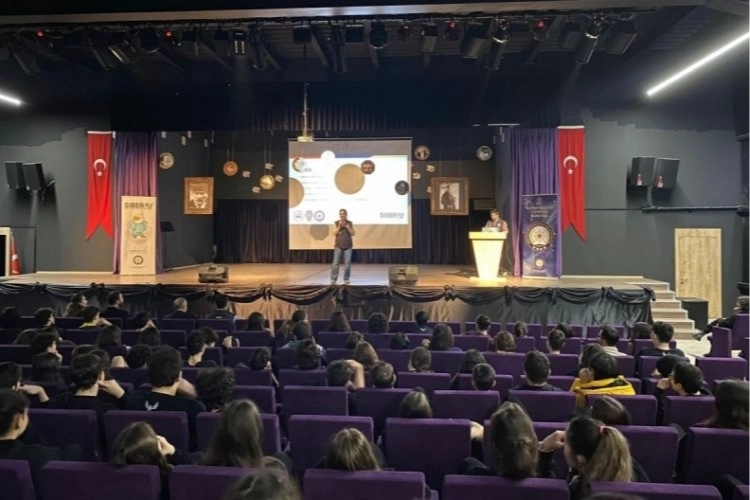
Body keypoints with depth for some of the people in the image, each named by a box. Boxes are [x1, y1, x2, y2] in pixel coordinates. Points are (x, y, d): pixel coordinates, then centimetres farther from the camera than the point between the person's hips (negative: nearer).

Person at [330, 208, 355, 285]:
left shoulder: (350, 223, 6)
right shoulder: (336, 223, 5)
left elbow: (352, 234, 2)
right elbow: (334, 233, -3)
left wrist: (347, 227, -10)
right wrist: (339, 226, -12)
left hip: (348, 245, 1)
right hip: (338, 245, 0)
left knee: (347, 263, -2)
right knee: (335, 262, -4)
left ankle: (346, 279, 6)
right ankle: (333, 279, 0)